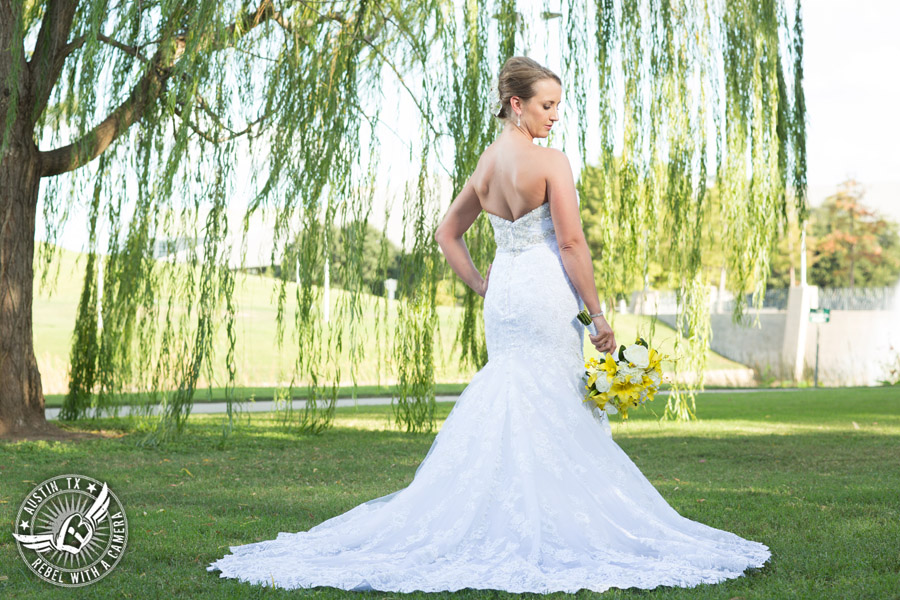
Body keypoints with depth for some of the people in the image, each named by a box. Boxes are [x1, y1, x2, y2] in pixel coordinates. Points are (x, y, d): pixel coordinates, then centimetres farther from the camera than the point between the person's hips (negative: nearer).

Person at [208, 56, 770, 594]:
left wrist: (481, 285, 17)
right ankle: (548, 525, 2)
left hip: (502, 296, 7)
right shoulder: (550, 161, -11)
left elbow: (448, 232, 18)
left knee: (507, 406, 13)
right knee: (555, 410, -1)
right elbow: (572, 243, -15)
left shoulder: (484, 165, 11)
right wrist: (597, 312, -10)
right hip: (546, 295, -7)